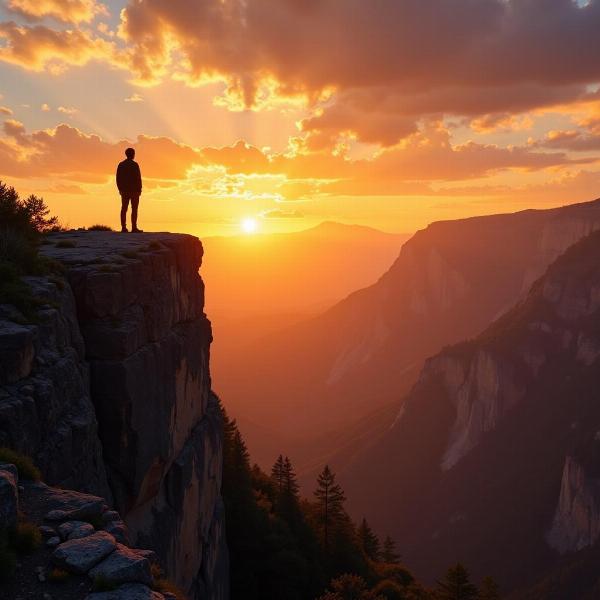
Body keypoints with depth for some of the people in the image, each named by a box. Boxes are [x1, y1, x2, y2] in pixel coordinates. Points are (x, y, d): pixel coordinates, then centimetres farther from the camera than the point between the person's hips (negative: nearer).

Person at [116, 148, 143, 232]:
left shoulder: (121, 164, 8)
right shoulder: (134, 164, -9)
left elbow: (118, 178, 9)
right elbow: (138, 178, -12)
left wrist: (120, 189, 15)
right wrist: (139, 189, -5)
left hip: (124, 190, 5)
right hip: (134, 190, -5)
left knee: (124, 208, 5)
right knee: (134, 209, -4)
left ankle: (123, 227, 4)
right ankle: (134, 228, -8)